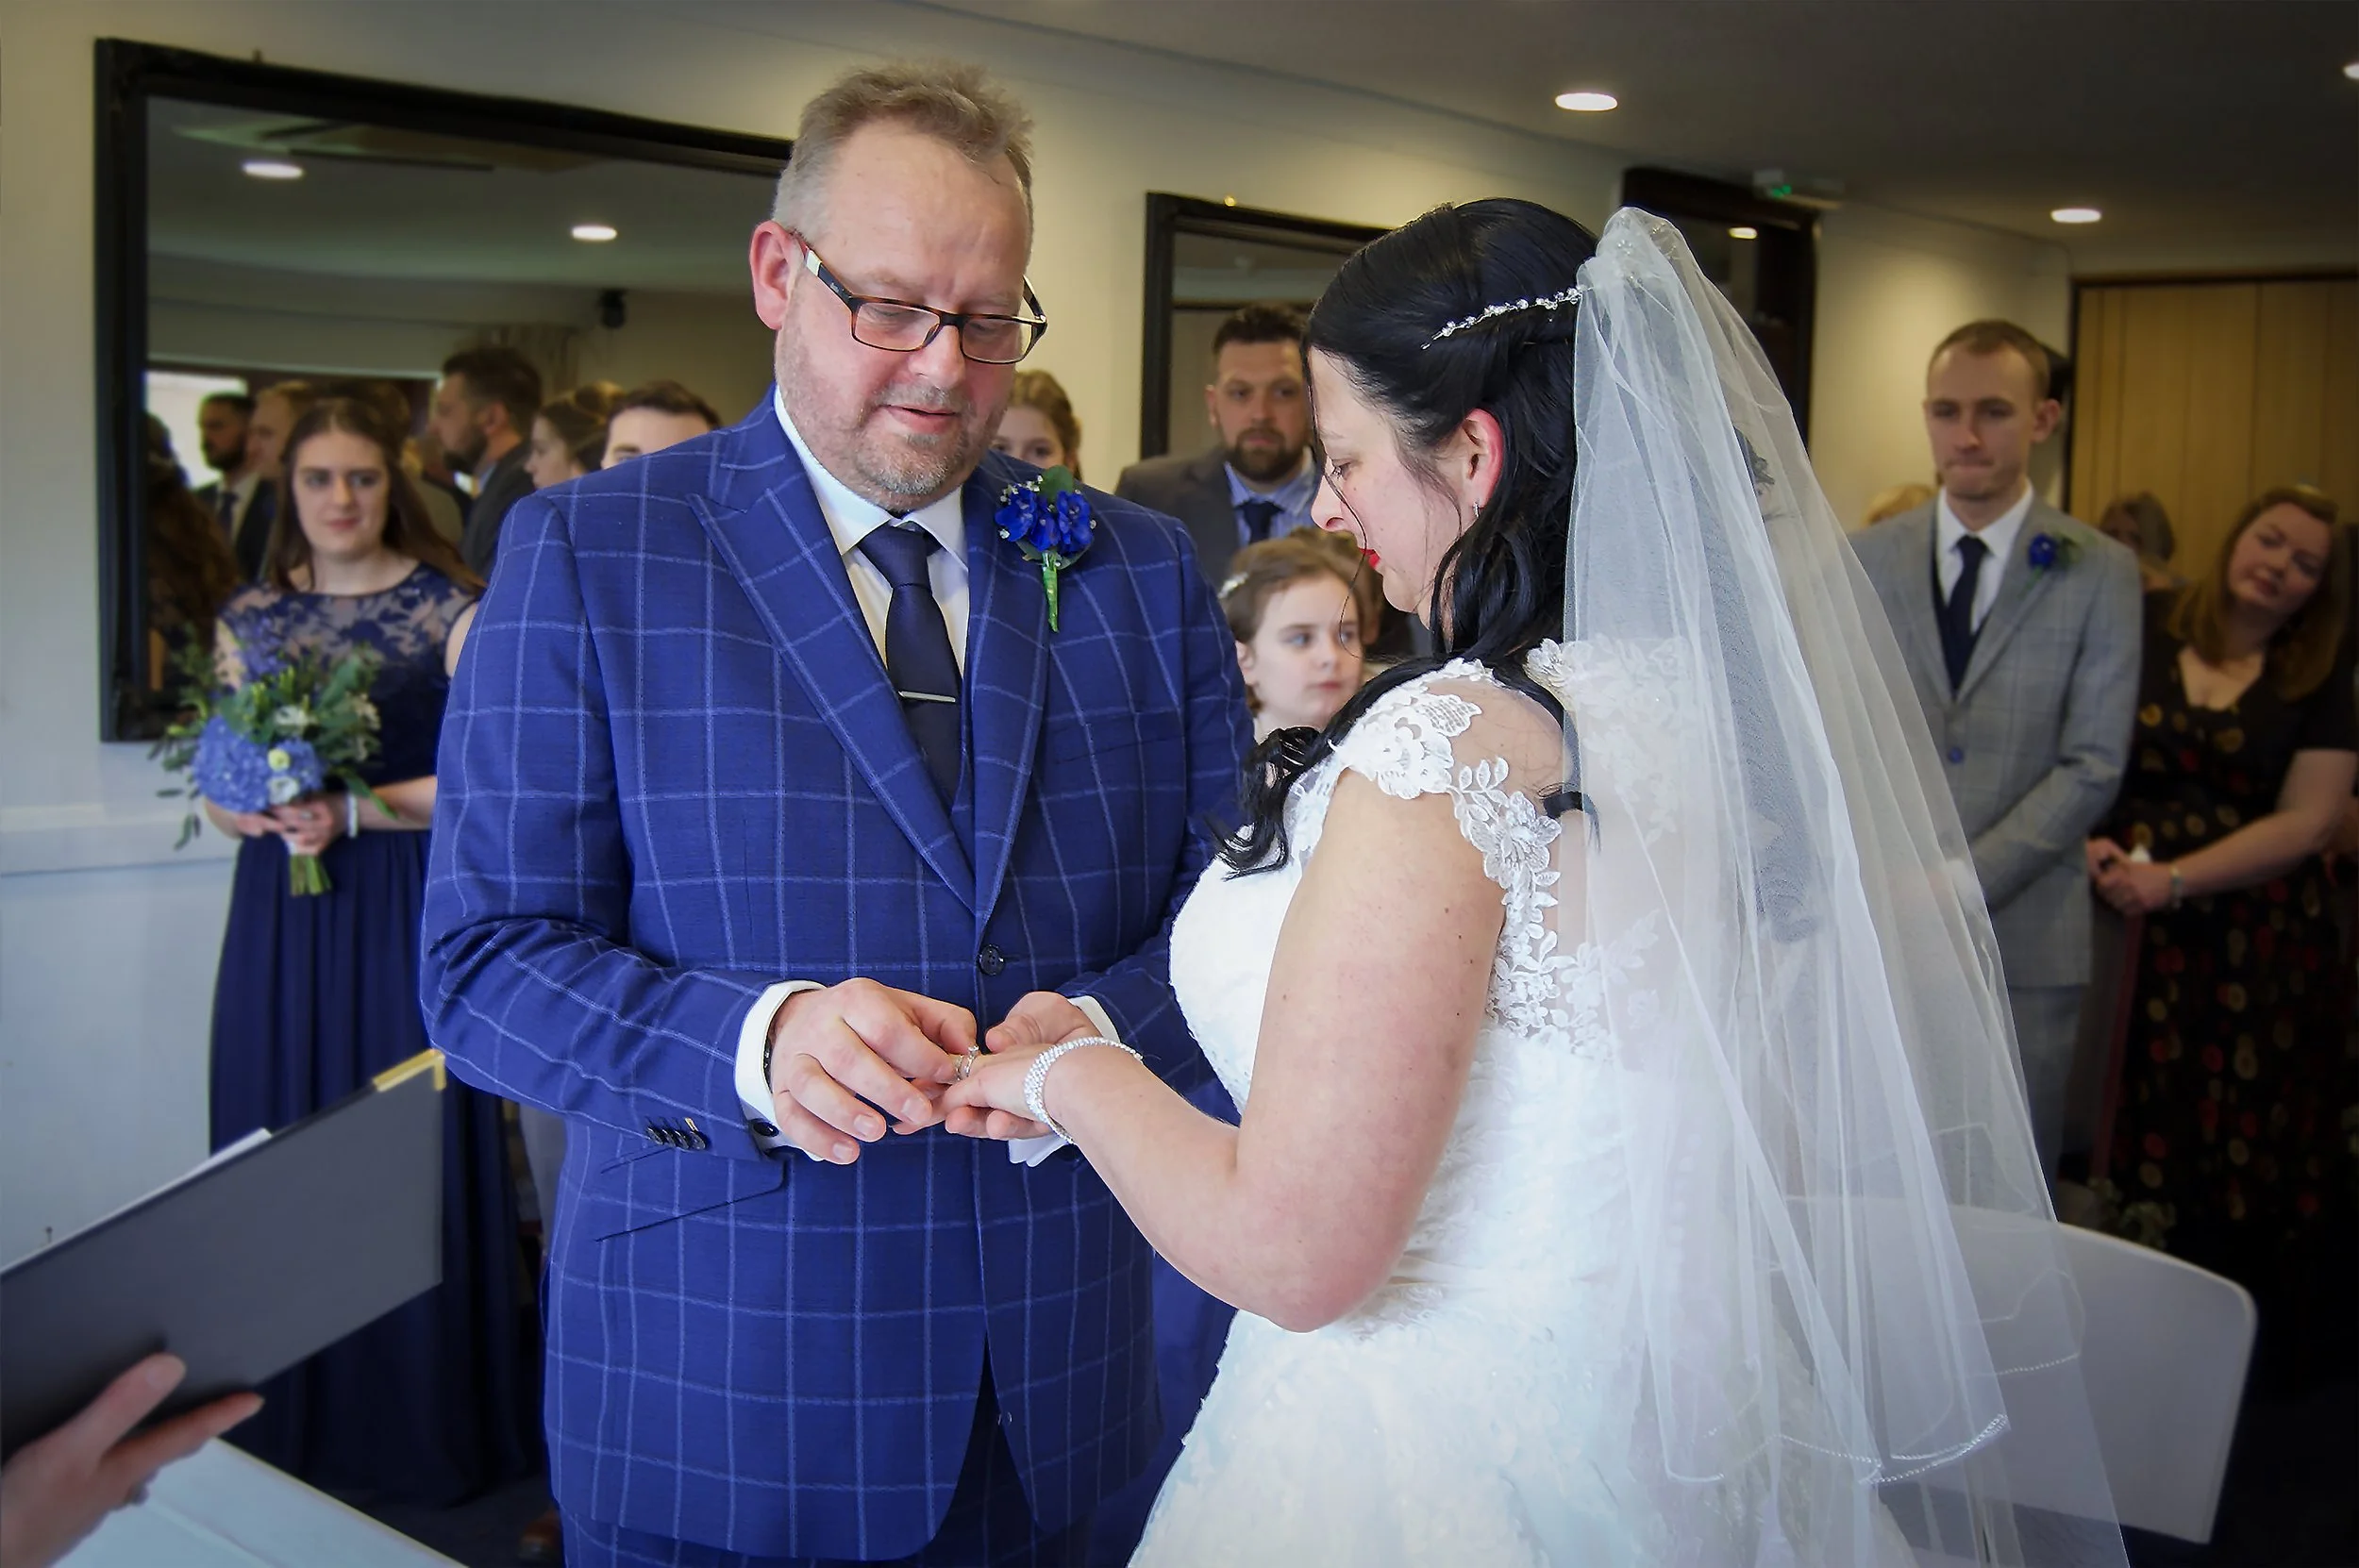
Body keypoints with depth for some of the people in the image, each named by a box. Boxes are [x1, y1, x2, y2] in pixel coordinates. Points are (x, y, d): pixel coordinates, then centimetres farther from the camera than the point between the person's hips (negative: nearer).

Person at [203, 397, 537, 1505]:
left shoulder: (448, 608, -3)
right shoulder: (251, 618, 10)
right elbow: (218, 793, 12)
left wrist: (352, 812, -18)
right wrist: (259, 809, -9)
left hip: (405, 908, -4)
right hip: (281, 912, 4)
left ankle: (423, 1426, 15)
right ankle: (295, 1423, 21)